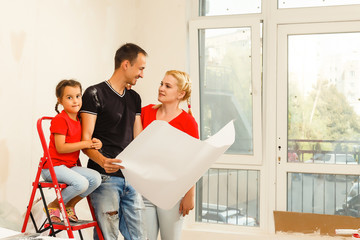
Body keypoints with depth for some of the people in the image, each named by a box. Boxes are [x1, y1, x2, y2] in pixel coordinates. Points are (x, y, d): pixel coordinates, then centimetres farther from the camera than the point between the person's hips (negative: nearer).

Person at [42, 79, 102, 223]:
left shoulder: (79, 120, 12)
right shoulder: (59, 120, -13)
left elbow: (87, 144, 17)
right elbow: (60, 148, -20)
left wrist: (95, 143, -6)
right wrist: (85, 144, -19)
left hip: (70, 166, 8)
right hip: (53, 166, -8)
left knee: (96, 178, -13)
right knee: (81, 183, -28)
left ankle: (69, 205, 7)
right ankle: (53, 206, -3)